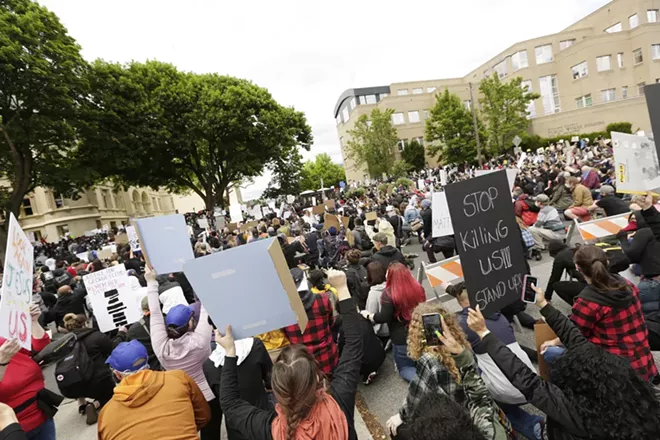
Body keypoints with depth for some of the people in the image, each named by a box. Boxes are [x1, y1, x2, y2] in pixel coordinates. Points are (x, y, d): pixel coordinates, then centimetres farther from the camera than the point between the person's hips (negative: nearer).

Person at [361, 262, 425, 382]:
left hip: (402, 339, -6)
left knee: (404, 368, 17)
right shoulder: (418, 288, -4)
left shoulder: (389, 294, -22)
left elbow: (384, 318, -22)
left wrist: (367, 315, -5)